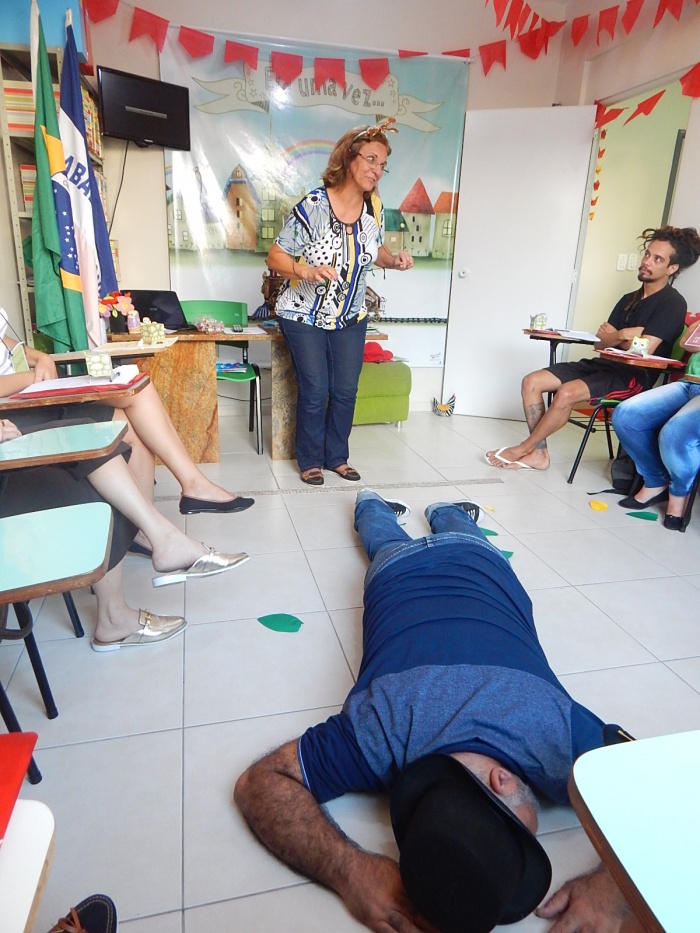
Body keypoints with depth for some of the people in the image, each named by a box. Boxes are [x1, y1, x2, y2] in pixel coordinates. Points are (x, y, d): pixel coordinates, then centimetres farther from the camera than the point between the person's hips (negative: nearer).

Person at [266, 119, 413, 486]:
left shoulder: (375, 207, -3)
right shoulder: (313, 206, -19)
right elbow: (275, 258, -16)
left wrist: (394, 260, -8)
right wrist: (306, 270, -35)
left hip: (350, 317, 5)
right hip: (304, 315, -5)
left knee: (346, 391, 6)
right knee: (315, 391, -3)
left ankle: (337, 456, 25)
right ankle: (310, 460, 18)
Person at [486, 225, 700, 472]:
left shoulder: (672, 304, -6)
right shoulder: (629, 299, 18)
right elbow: (601, 343, 11)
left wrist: (613, 337, 0)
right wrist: (624, 335, -9)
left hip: (634, 377, -8)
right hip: (603, 365, 8)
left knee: (567, 393, -33)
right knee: (532, 382, -9)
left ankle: (523, 449, -14)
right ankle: (539, 454, -9)